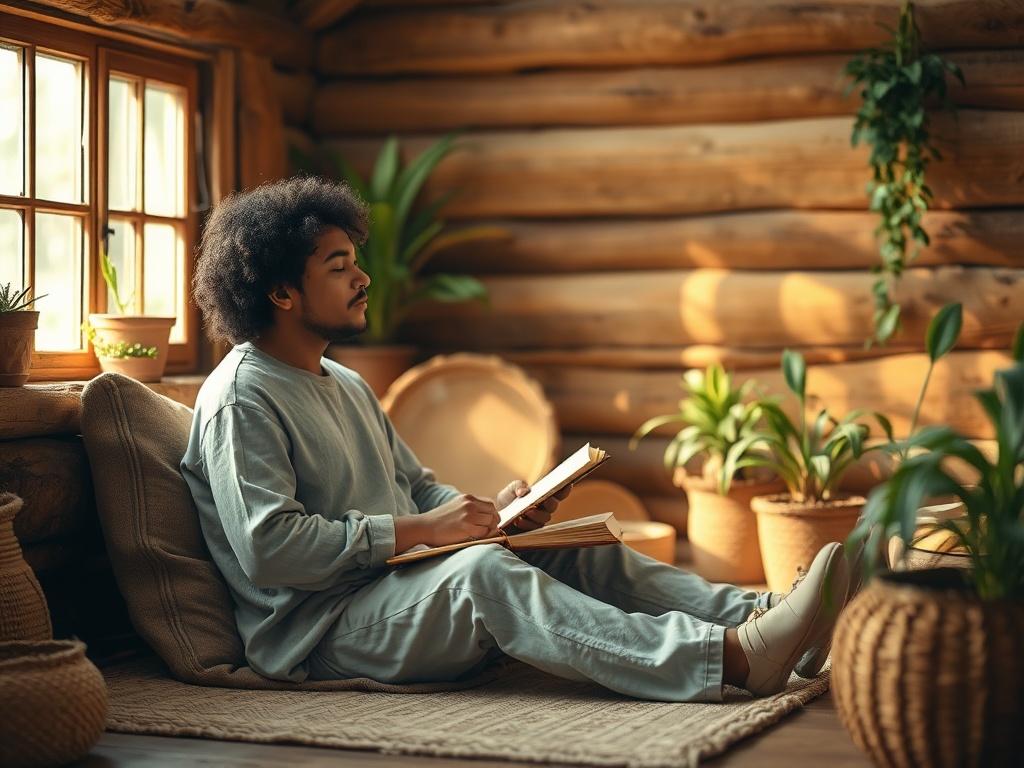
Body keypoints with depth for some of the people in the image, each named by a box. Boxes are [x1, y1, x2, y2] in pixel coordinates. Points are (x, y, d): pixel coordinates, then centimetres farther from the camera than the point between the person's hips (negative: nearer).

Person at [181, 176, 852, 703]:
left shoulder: (346, 386, 22)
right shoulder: (240, 399, -10)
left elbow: (417, 486, 28)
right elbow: (268, 549, -21)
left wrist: (486, 511, 5)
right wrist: (416, 530, -20)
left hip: (403, 584, 10)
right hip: (317, 633, -9)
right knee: (483, 571, -33)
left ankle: (761, 617, -20)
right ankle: (733, 658, -45)